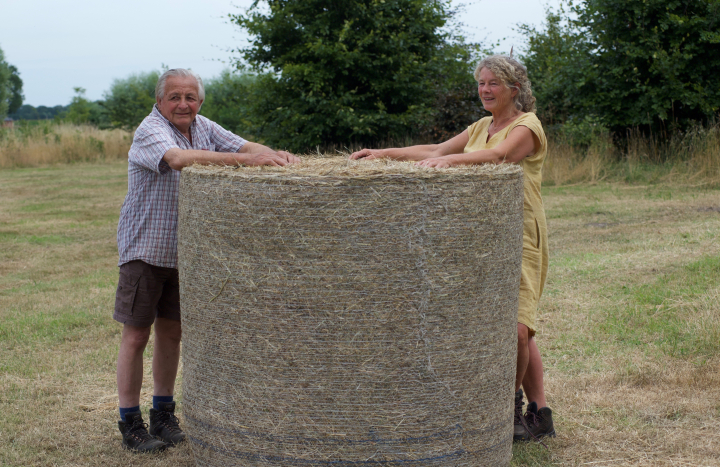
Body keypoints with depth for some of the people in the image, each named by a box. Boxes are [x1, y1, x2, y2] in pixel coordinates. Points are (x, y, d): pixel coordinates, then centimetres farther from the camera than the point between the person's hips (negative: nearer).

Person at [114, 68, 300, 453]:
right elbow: (179, 158, -36)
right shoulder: (150, 131, -17)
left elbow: (243, 146, -3)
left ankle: (163, 414, 25)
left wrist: (274, 155, -26)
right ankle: (130, 424, 9)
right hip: (145, 249, -6)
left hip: (184, 251, 6)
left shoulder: (203, 128, 6)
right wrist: (244, 160, -44)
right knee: (136, 336, 0)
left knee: (171, 332, 13)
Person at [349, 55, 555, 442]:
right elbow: (436, 150, 17)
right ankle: (540, 414, 13)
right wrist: (384, 154, 7)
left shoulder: (527, 125, -5)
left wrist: (451, 160, -40)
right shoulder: (481, 127, 19)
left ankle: (511, 403, 8)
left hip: (519, 236, -6)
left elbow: (499, 155, -25)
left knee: (515, 329, -15)